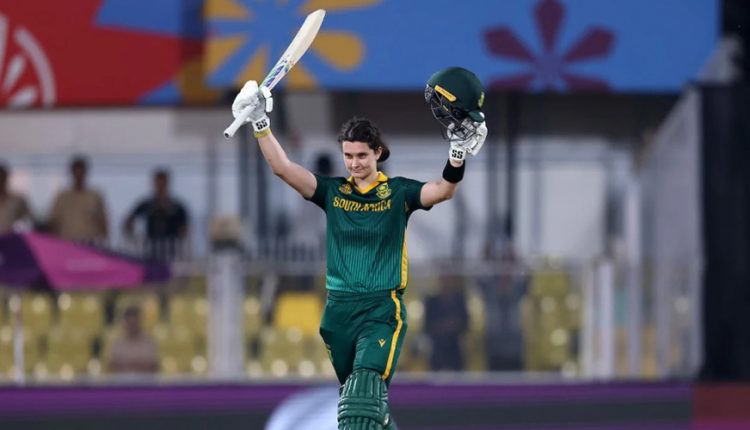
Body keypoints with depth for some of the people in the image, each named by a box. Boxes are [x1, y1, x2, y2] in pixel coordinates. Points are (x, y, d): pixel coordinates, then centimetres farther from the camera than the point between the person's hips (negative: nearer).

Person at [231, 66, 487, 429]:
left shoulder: (398, 193, 0)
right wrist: (260, 124, -14)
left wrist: (458, 151, -32)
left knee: (365, 390, -22)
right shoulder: (332, 192, 7)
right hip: (339, 310, 4)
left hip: (382, 310, -4)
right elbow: (282, 168, -3)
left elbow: (443, 191, -16)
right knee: (353, 396, 13)